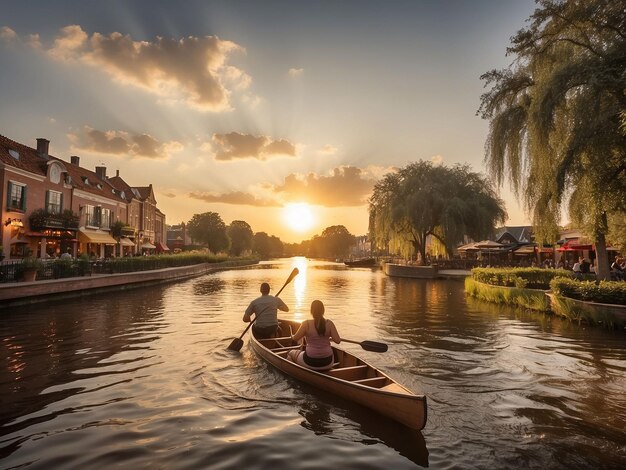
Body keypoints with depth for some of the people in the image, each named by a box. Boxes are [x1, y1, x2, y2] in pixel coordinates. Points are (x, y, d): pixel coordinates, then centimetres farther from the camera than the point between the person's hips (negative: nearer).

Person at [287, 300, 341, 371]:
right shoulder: (329, 323, -7)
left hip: (310, 362, -2)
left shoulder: (306, 324, -13)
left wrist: (292, 336, 20)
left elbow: (295, 338, -3)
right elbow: (338, 341, -7)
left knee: (291, 353, 27)